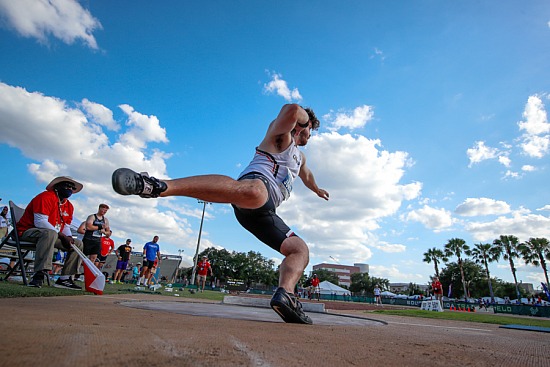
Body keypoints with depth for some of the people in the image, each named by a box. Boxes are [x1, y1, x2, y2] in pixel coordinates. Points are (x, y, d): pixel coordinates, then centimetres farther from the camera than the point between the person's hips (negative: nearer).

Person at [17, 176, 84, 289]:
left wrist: (69, 238, -13)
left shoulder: (69, 206, 11)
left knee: (78, 244, -1)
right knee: (50, 233, -40)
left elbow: (66, 227, 10)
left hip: (53, 235, 9)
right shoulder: (46, 197, -14)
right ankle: (39, 275, -42)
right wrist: (62, 235, -26)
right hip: (27, 231, -9)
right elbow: (40, 222, -25)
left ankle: (64, 278, -6)